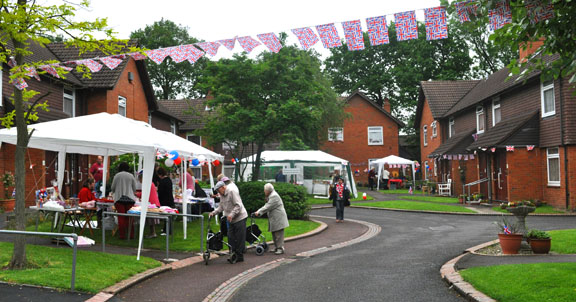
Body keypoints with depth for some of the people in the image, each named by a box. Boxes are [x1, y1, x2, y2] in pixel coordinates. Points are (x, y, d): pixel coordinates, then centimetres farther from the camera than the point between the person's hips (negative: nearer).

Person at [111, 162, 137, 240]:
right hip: (130, 199, 1)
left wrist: (113, 192, 30)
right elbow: (134, 188, 9)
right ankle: (131, 235, 4)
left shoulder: (117, 175, 2)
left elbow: (113, 188, 8)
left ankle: (122, 235, 0)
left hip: (119, 198, -1)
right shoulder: (131, 176, 5)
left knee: (121, 218, 0)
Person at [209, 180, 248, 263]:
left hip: (240, 218, -9)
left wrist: (231, 214, -28)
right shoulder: (222, 195, 12)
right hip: (231, 220, 9)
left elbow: (238, 205, -21)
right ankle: (233, 255, 8)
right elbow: (221, 207, 18)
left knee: (240, 238, -4)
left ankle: (239, 256, 2)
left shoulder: (232, 192, -16)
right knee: (231, 238, 4)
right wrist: (213, 212, 4)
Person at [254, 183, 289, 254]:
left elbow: (268, 207, -21)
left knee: (278, 234, -8)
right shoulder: (270, 196, 17)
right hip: (274, 219, 11)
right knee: (274, 234, 13)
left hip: (278, 219, -11)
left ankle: (280, 248, -6)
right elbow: (266, 206, 16)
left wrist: (259, 212, -18)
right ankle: (277, 248, 19)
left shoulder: (274, 196, -17)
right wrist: (258, 211, 4)